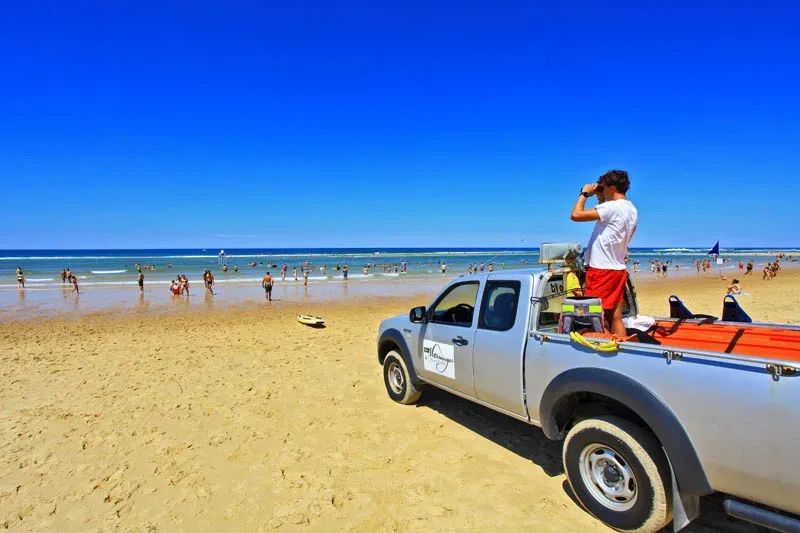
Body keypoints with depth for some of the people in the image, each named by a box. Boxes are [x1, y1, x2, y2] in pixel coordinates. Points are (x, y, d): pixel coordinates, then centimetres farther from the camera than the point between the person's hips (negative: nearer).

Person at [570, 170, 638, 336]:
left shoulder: (611, 207, -15)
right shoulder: (632, 210, 13)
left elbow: (576, 215, -21)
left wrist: (585, 193, -5)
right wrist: (601, 200, 21)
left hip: (601, 269, -9)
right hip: (619, 269, 9)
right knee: (616, 318, 11)